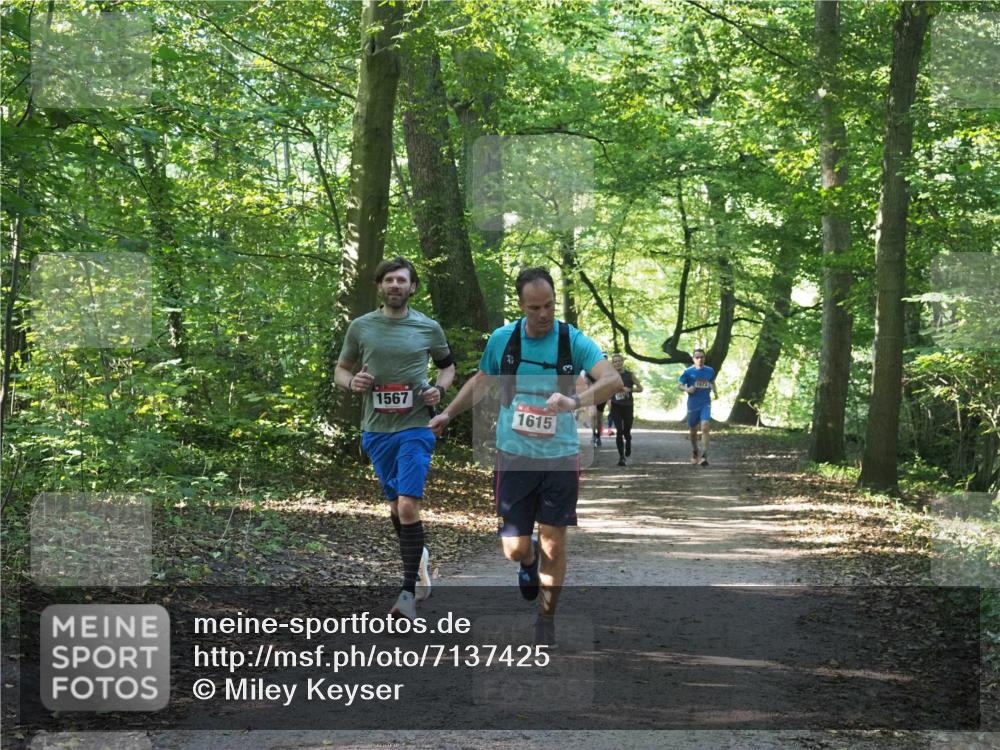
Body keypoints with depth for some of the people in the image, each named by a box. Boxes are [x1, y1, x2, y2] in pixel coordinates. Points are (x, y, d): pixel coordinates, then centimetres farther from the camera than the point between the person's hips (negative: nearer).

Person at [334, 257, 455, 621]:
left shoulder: (428, 328, 1)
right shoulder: (361, 327, 3)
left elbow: (447, 365, 16)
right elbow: (340, 370, 12)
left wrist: (439, 389, -4)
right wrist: (352, 381, -10)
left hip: (415, 428, -3)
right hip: (376, 430, 3)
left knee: (407, 506, -14)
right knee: (394, 506, 15)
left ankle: (409, 591, -8)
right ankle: (419, 558, 42)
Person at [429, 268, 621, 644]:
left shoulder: (573, 341, -8)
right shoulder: (502, 338, -2)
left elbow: (613, 380, -22)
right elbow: (481, 381, 18)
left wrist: (575, 400, -38)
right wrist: (447, 414, 11)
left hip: (560, 457, -1)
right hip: (514, 457, 1)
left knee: (554, 544, 2)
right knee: (514, 548, -2)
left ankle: (547, 617, 22)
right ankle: (529, 561, 36)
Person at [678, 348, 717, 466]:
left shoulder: (710, 371, 3)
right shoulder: (688, 371, -4)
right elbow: (680, 385, 1)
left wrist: (714, 391, 3)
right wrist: (687, 389, -19)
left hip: (706, 403, 0)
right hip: (693, 404, 0)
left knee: (705, 426, -19)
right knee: (693, 430, 11)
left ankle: (704, 456, -21)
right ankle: (694, 453, 36)